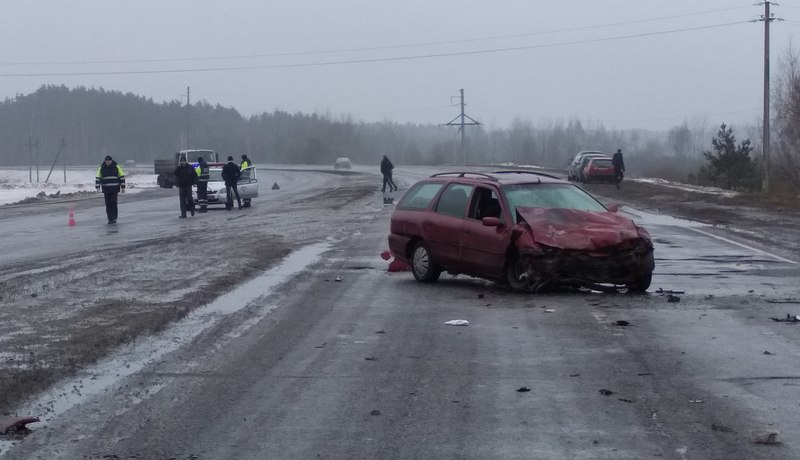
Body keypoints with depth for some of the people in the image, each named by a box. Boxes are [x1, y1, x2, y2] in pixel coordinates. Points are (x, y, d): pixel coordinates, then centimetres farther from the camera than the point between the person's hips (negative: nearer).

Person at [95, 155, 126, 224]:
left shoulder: (116, 167, 1)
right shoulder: (101, 168, 5)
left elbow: (122, 177, 4)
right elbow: (97, 177, 7)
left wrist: (123, 187, 0)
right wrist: (97, 187, -4)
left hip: (114, 188, -2)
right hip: (106, 189, 2)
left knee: (113, 203, -10)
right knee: (108, 204, 1)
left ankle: (114, 218, -5)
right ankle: (110, 219, 6)